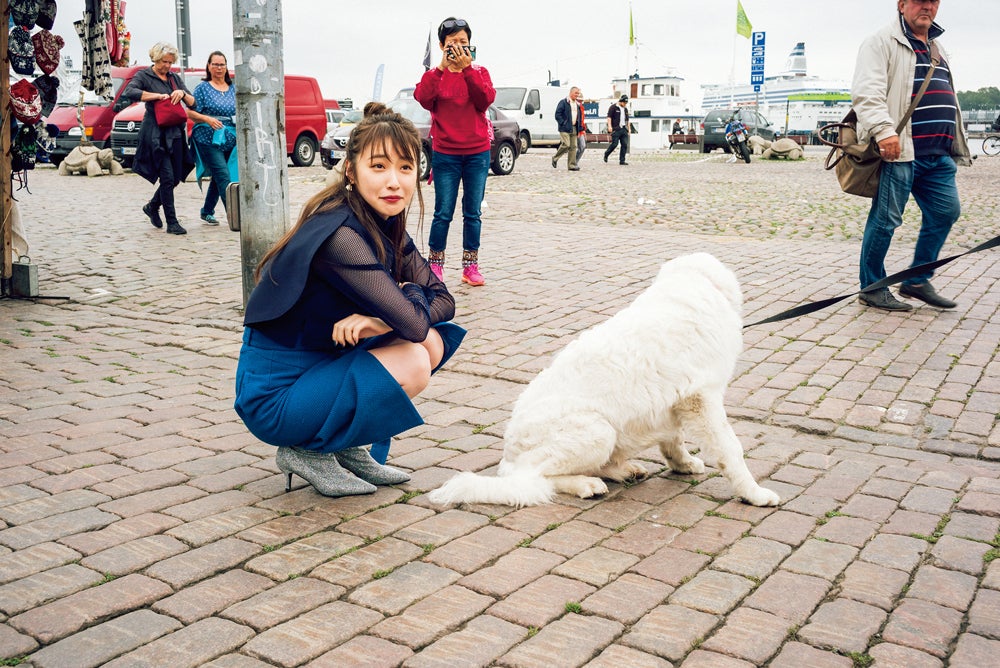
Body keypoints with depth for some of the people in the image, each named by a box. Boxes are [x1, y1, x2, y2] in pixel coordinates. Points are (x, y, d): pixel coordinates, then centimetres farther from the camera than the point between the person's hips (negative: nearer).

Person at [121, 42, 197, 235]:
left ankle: (152, 206, 33)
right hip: (155, 134, -6)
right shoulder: (144, 75, 1)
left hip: (175, 133, 6)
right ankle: (172, 223, -4)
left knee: (175, 177, 8)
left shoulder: (175, 78, 17)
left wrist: (183, 93, -7)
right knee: (167, 177, -10)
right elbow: (128, 93, -19)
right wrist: (157, 96, -18)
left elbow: (193, 104, 13)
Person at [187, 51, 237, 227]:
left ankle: (207, 212, 25)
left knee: (218, 178, 11)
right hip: (208, 139, -5)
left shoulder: (233, 89, 14)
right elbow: (190, 113, -2)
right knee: (223, 176, -16)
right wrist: (208, 119, -18)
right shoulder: (203, 88, 1)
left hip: (230, 139, 5)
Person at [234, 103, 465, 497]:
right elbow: (413, 322, -28)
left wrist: (384, 320, -19)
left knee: (434, 342, -4)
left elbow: (442, 300, 0)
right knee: (413, 364, -23)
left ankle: (349, 447, 8)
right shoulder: (339, 236, -26)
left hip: (322, 366, 8)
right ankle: (307, 450, -2)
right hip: (274, 398, -8)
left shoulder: (387, 227, 1)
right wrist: (411, 293, -5)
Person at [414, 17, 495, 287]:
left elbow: (485, 100, -12)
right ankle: (435, 267, 7)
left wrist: (467, 69, -19)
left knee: (473, 213, 5)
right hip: (445, 154, -1)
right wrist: (442, 67, -21)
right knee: (443, 213, -2)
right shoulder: (434, 75, 5)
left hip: (477, 153, 1)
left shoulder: (479, 72, 6)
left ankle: (470, 267, 12)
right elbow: (423, 99, -16)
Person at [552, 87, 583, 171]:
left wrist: (579, 129, 14)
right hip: (565, 128, -7)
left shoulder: (577, 105, 19)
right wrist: (563, 123, -15)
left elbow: (579, 117, 23)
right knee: (566, 145, -16)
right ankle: (555, 158, 5)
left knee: (573, 147, 2)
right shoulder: (563, 102, -3)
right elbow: (558, 114, -9)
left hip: (574, 128, 7)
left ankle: (572, 165, 4)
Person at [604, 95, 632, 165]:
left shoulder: (625, 109, 21)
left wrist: (629, 128, 22)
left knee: (625, 145, -2)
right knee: (614, 144, -10)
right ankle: (606, 154, 14)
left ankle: (622, 160, 1)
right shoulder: (613, 107, 1)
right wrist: (609, 126, -17)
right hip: (616, 129, -6)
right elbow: (609, 117, -6)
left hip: (624, 129, 6)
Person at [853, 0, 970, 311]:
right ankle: (872, 288, 7)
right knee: (886, 219, -5)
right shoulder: (881, 42, -1)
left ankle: (918, 281, 19)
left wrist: (957, 146, 26)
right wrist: (882, 128, -30)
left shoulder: (937, 49, 26)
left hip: (938, 155, 8)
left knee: (945, 212, 7)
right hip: (899, 149, -8)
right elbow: (866, 91, -16)